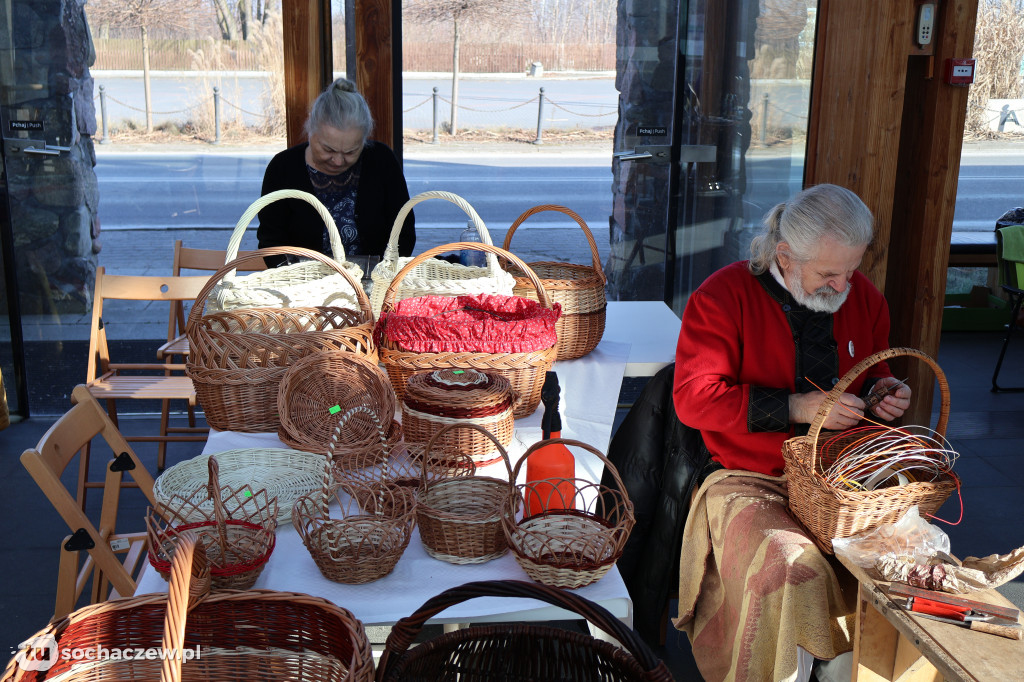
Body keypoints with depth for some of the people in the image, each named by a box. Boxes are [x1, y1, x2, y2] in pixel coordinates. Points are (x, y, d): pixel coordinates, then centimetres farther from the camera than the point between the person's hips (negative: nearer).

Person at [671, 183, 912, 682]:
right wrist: (796, 407, -19)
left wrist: (882, 390, 3)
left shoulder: (864, 298, 11)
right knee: (793, 574, -31)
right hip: (751, 481, -5)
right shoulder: (724, 296, -7)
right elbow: (692, 398, -13)